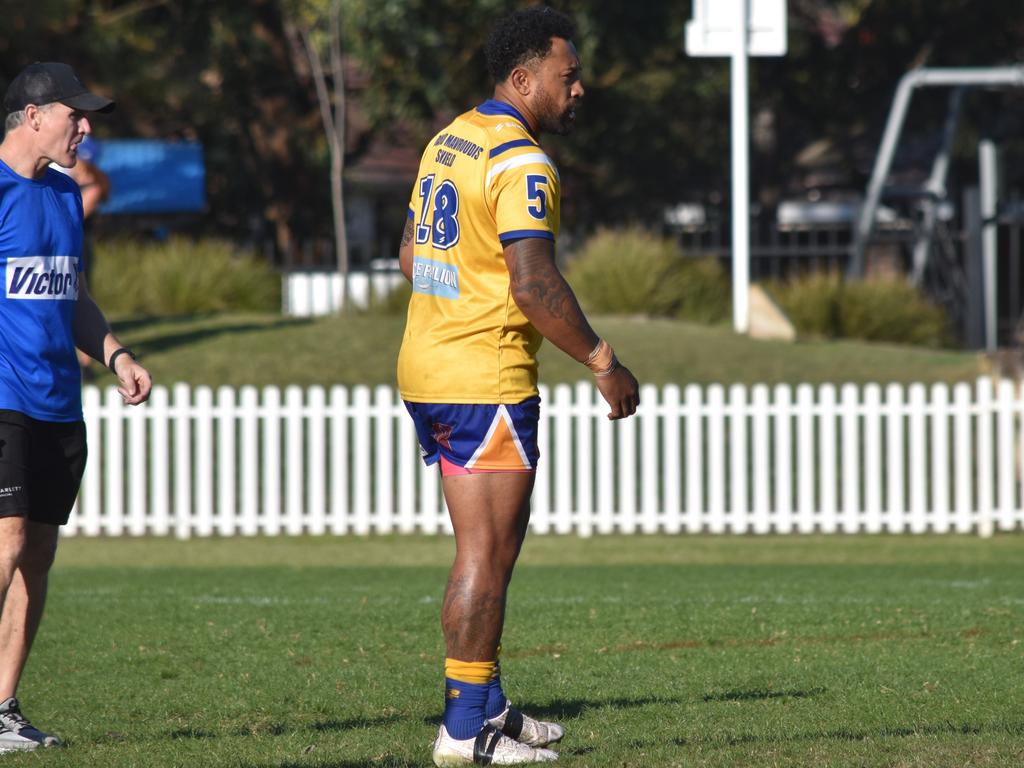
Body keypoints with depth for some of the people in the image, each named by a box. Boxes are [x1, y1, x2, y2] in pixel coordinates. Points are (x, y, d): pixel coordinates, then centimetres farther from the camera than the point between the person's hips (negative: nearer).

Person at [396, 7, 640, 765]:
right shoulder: (522, 163, -16)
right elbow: (534, 284, -24)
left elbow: (412, 254, 21)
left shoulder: (448, 141, 13)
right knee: (486, 553, -4)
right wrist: (602, 361, -16)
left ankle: (487, 704, 22)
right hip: (486, 381, -9)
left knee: (491, 546, 16)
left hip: (425, 367, 9)